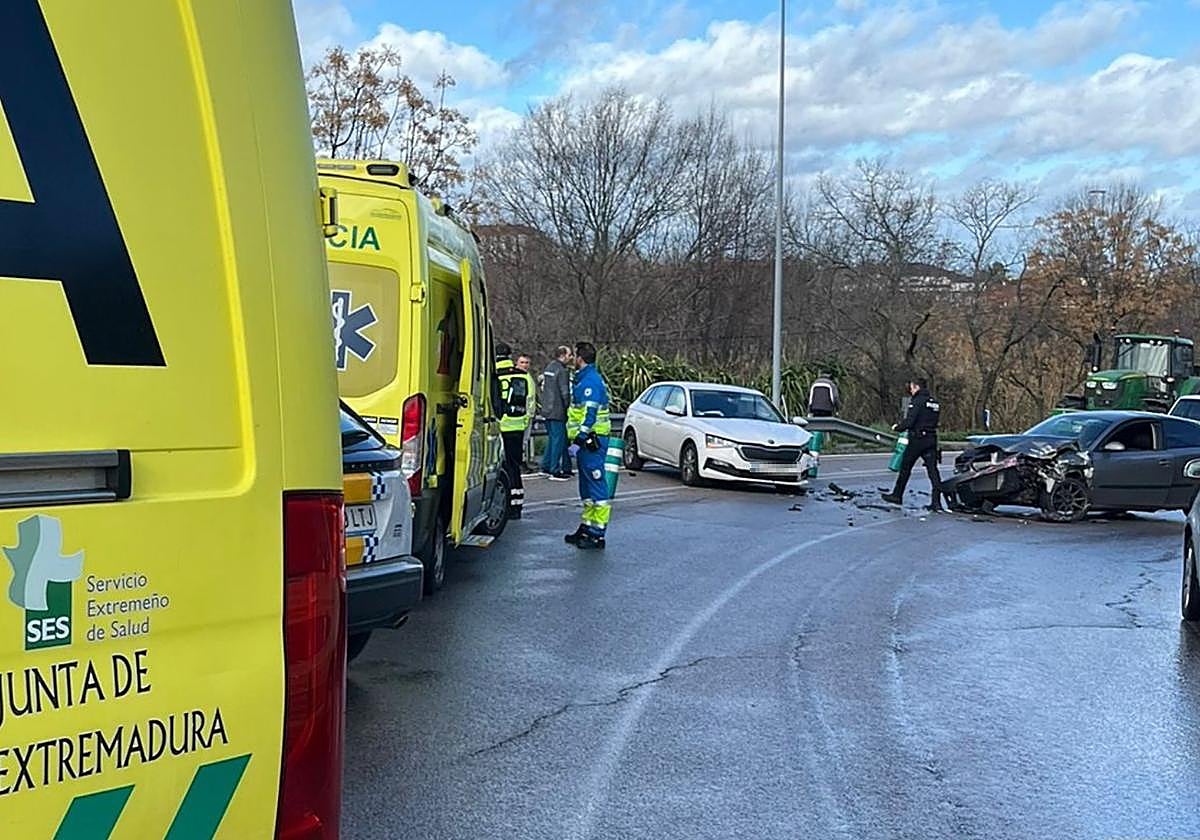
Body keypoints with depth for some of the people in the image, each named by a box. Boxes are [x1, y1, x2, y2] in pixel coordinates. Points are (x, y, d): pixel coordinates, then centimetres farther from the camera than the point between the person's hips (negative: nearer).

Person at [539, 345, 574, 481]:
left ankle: (546, 466, 21)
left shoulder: (549, 367, 14)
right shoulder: (562, 371, -15)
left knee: (552, 438, 18)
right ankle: (555, 470, -1)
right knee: (558, 440, -3)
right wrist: (568, 408, -8)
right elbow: (565, 393, -18)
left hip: (547, 410, 9)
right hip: (557, 412, -9)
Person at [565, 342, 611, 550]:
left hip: (592, 440, -11)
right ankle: (586, 528, 25)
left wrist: (578, 440, -24)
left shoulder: (591, 381, -15)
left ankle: (597, 534, -7)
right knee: (587, 488, 16)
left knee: (597, 486, -8)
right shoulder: (585, 379, 18)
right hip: (587, 441, 11)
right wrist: (578, 440, 22)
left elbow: (590, 415, -23)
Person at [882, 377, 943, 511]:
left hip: (917, 439, -7)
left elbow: (909, 422, -17)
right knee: (933, 470, 1)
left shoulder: (917, 401, -12)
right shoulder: (935, 403, 14)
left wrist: (897, 427, -1)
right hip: (931, 439, 7)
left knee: (905, 467, 9)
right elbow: (936, 422, 15)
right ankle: (936, 502, -5)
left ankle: (897, 495, 20)